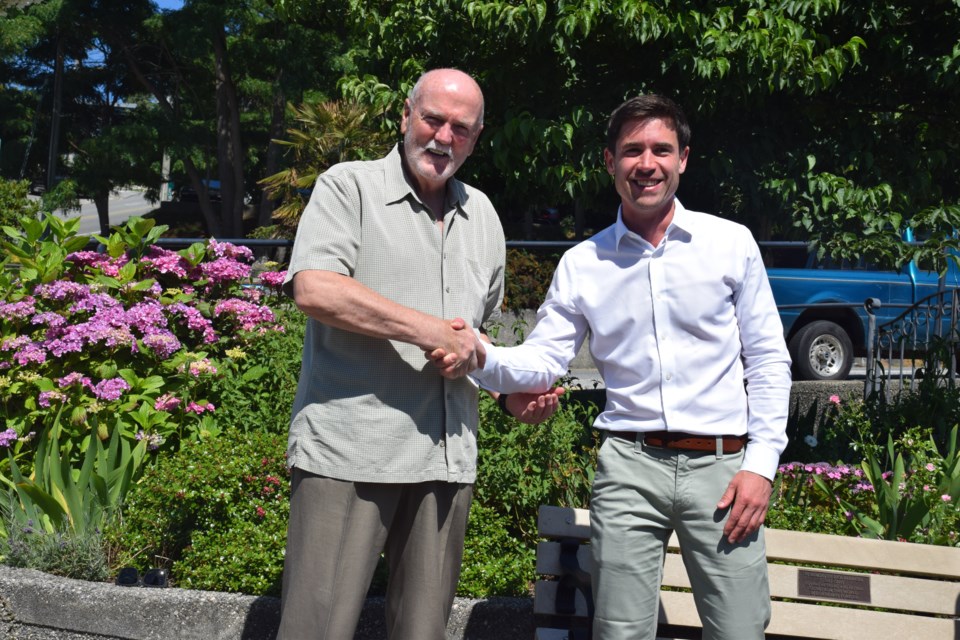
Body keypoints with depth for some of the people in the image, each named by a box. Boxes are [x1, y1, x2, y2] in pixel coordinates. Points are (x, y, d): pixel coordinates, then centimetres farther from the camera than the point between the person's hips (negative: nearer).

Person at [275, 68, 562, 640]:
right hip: (350, 450, -5)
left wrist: (513, 392, 12)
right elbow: (313, 288, -17)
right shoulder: (350, 187, 0)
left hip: (447, 459, 6)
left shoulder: (482, 215, 19)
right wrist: (432, 331, -15)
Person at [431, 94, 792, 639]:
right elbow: (543, 361, 3)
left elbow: (768, 360, 4)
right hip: (630, 465, 1)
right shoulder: (583, 263, 7)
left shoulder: (732, 243, 3)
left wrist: (762, 463, -4)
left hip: (721, 465, -1)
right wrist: (483, 358, -19)